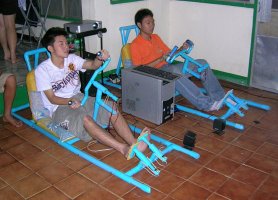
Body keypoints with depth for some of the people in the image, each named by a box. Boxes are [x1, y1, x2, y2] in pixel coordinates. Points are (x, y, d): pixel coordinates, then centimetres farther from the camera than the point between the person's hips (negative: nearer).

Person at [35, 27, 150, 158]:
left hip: (79, 98, 6)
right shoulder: (42, 70, -7)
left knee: (112, 107, -22)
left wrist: (100, 59, -26)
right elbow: (52, 98, -11)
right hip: (59, 107, -6)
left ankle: (134, 143, -40)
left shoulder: (71, 59, 7)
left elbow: (92, 65, -3)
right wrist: (70, 101, -29)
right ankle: (124, 149, -51)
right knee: (84, 119, -38)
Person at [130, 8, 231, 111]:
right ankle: (206, 104, -40)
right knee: (173, 70, -40)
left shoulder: (155, 37, 18)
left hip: (167, 67, 8)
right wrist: (160, 59, -20)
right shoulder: (135, 45, -5)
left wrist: (181, 49, -1)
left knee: (201, 63, -6)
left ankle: (218, 97, -12)